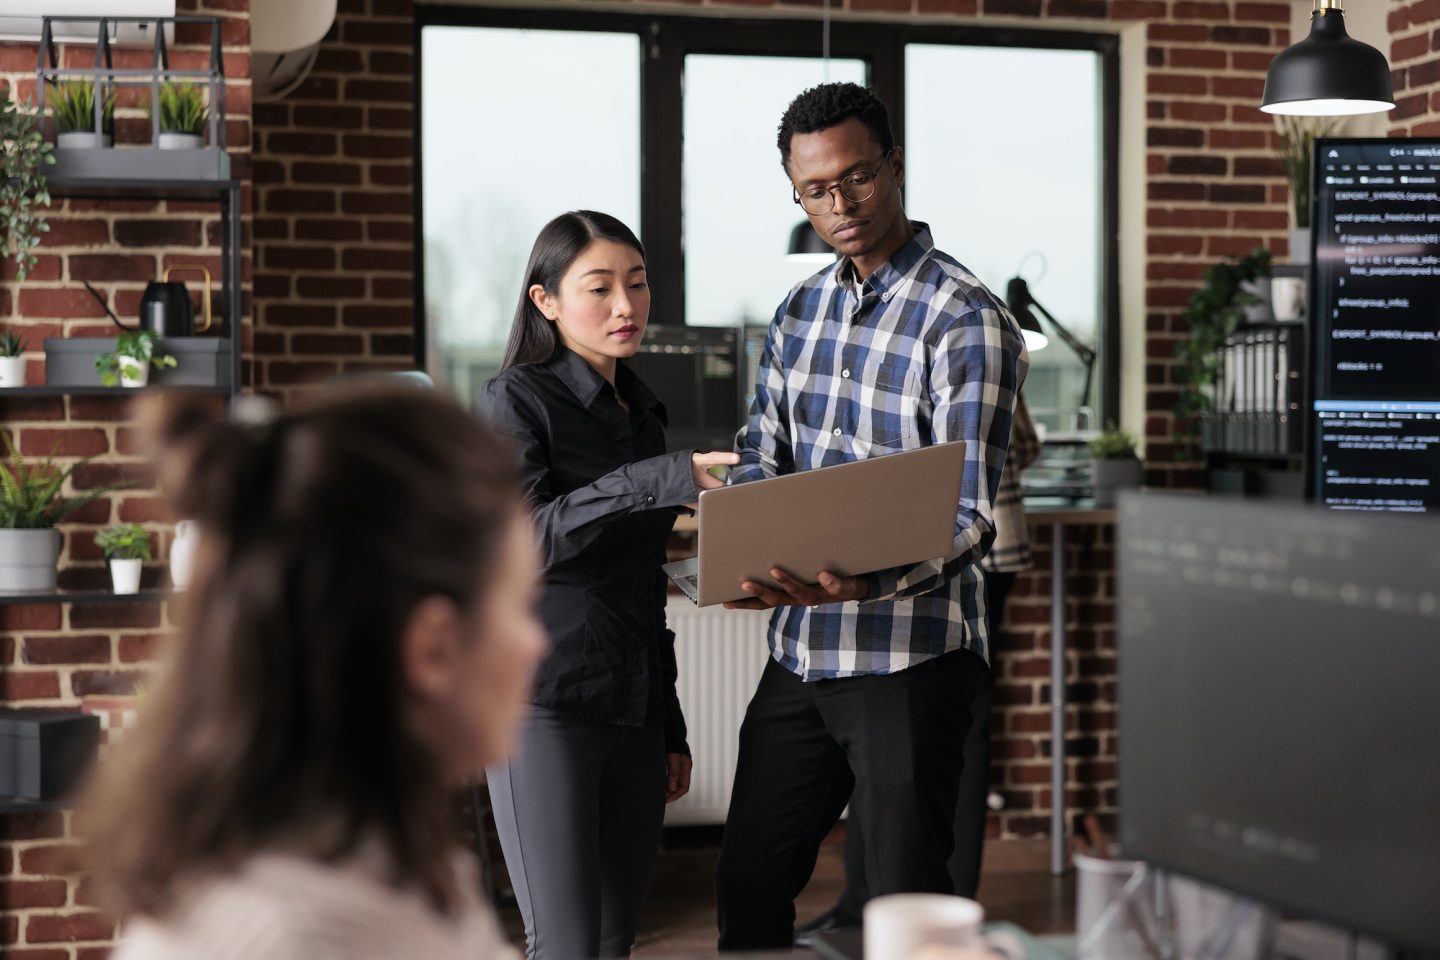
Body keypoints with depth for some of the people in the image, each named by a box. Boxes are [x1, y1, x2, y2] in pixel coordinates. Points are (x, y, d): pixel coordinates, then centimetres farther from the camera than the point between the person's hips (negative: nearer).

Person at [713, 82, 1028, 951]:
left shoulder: (966, 320, -13)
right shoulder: (801, 310, 10)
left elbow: (967, 515, -19)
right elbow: (761, 457, 13)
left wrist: (864, 582, -37)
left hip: (909, 656, -6)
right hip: (800, 652, 7)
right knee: (749, 887, 14)